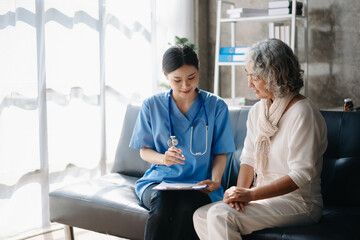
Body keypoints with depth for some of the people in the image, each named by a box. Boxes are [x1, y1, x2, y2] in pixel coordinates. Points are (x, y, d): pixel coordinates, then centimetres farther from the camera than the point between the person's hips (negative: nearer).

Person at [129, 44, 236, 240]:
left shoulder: (216, 106, 4)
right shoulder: (152, 105, 6)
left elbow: (220, 153, 8)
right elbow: (144, 150, 12)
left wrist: (215, 180, -12)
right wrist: (163, 158, -11)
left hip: (199, 184, -1)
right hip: (159, 180, 1)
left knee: (188, 207, -36)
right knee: (162, 203, -35)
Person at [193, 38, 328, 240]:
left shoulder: (302, 112, -15)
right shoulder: (257, 111, 12)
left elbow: (302, 175, -20)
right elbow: (249, 159, 10)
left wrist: (251, 194, -23)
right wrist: (240, 191, -10)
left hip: (299, 202, -8)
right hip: (264, 197, 8)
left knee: (220, 216, -25)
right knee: (201, 216, -11)